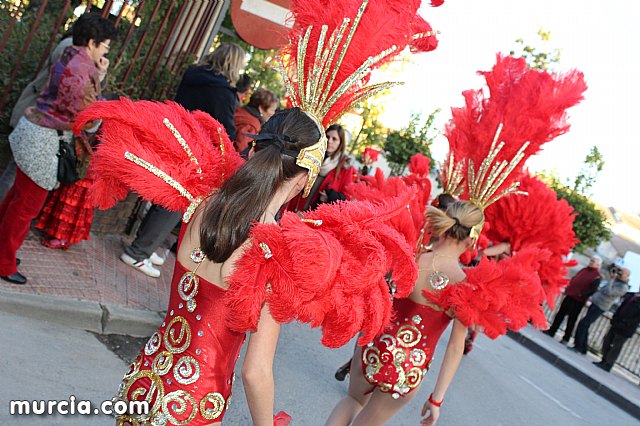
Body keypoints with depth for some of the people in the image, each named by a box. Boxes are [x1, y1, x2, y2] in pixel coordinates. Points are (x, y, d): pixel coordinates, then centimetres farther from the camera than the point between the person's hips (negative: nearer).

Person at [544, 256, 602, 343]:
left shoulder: (597, 276, -10)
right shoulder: (584, 270, 13)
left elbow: (593, 290, -18)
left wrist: (581, 294, -21)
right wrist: (567, 289, 9)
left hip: (578, 301, -7)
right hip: (569, 296, 7)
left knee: (571, 319, 1)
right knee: (560, 314, 12)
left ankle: (565, 339, 11)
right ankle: (551, 331, 22)